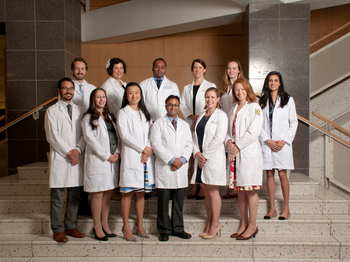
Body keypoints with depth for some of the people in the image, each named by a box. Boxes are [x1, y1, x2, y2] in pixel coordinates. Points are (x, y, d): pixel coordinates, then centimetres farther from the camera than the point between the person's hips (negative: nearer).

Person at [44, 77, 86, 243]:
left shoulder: (80, 111, 16)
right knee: (57, 198, 0)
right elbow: (52, 136, -5)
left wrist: (78, 149, -8)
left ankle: (71, 227, 19)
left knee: (75, 196, 8)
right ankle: (57, 230, 10)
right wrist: (68, 152, -10)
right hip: (59, 159, -4)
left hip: (77, 159, 4)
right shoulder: (52, 111, 3)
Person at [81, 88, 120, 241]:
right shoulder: (88, 118, -1)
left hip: (112, 160, 6)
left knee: (107, 193, 9)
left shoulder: (109, 116, 18)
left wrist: (117, 152, -1)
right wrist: (106, 155, -12)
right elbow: (90, 139, -10)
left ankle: (105, 225, 20)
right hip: (97, 160, -6)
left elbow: (116, 136, 15)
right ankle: (97, 228, 9)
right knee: (98, 194, -1)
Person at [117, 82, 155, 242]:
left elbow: (150, 134, 12)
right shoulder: (123, 113, 2)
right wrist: (144, 148, -10)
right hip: (131, 157, -4)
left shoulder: (145, 113, 18)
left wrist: (149, 151, -5)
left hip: (146, 157, 5)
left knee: (141, 192, 8)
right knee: (128, 192, -2)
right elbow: (125, 135, -9)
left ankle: (140, 225, 18)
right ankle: (126, 226, 9)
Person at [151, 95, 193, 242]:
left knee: (179, 201, 8)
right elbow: (156, 144, -7)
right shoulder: (158, 124, 4)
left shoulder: (184, 125, 18)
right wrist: (172, 160, -12)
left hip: (181, 169, 4)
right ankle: (164, 230, 12)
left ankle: (178, 228, 20)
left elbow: (189, 144, 11)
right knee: (163, 201, 1)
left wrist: (182, 159, -7)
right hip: (165, 168, -3)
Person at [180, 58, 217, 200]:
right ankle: (194, 187, 10)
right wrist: (193, 117, -8)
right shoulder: (187, 88, 18)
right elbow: (182, 105, 8)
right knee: (193, 156, 3)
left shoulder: (211, 86, 6)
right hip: (190, 125, 4)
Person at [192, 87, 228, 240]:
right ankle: (209, 224, 19)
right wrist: (197, 153, -3)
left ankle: (215, 225, 10)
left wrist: (205, 154, -11)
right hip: (200, 158, 6)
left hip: (214, 157, -6)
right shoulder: (201, 116, 17)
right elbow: (196, 136, 13)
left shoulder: (221, 116, -3)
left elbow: (219, 138, -13)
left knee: (213, 191, -2)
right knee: (206, 191, 9)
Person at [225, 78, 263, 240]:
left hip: (249, 153, -6)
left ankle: (252, 226, 9)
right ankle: (244, 224, 20)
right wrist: (229, 142, -2)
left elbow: (253, 133, -12)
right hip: (235, 153, 7)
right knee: (239, 189, 9)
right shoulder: (233, 109, 18)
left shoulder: (254, 108, -3)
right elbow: (228, 130, 17)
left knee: (250, 189, -2)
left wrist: (237, 146, -12)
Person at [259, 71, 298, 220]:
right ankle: (272, 208, 14)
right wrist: (268, 141, -7)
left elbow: (294, 123, 3)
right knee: (269, 174, 5)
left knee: (282, 174, -2)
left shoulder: (288, 100, 5)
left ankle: (286, 209, 10)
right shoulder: (262, 101, 9)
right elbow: (259, 124, 4)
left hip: (282, 143, -2)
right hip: (266, 143, 2)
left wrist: (285, 141, -8)